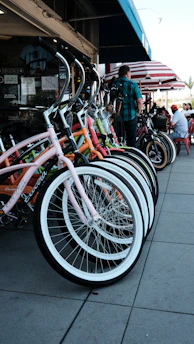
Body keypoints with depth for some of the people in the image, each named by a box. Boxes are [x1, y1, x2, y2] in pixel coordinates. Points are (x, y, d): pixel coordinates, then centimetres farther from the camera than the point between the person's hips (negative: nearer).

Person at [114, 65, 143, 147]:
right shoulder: (132, 84, -6)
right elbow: (140, 101, -14)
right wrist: (138, 113, 3)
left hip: (117, 115, 3)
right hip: (130, 116, -3)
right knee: (131, 140, 8)